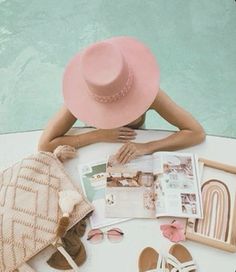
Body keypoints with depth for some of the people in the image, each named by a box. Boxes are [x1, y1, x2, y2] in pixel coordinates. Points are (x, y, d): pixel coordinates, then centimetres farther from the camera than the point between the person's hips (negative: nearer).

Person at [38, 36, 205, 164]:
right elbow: (44, 146, -32)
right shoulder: (81, 96, -31)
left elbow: (197, 133, -32)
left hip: (136, 145, 2)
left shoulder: (145, 92, -32)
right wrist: (100, 135, -36)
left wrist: (146, 147, -44)